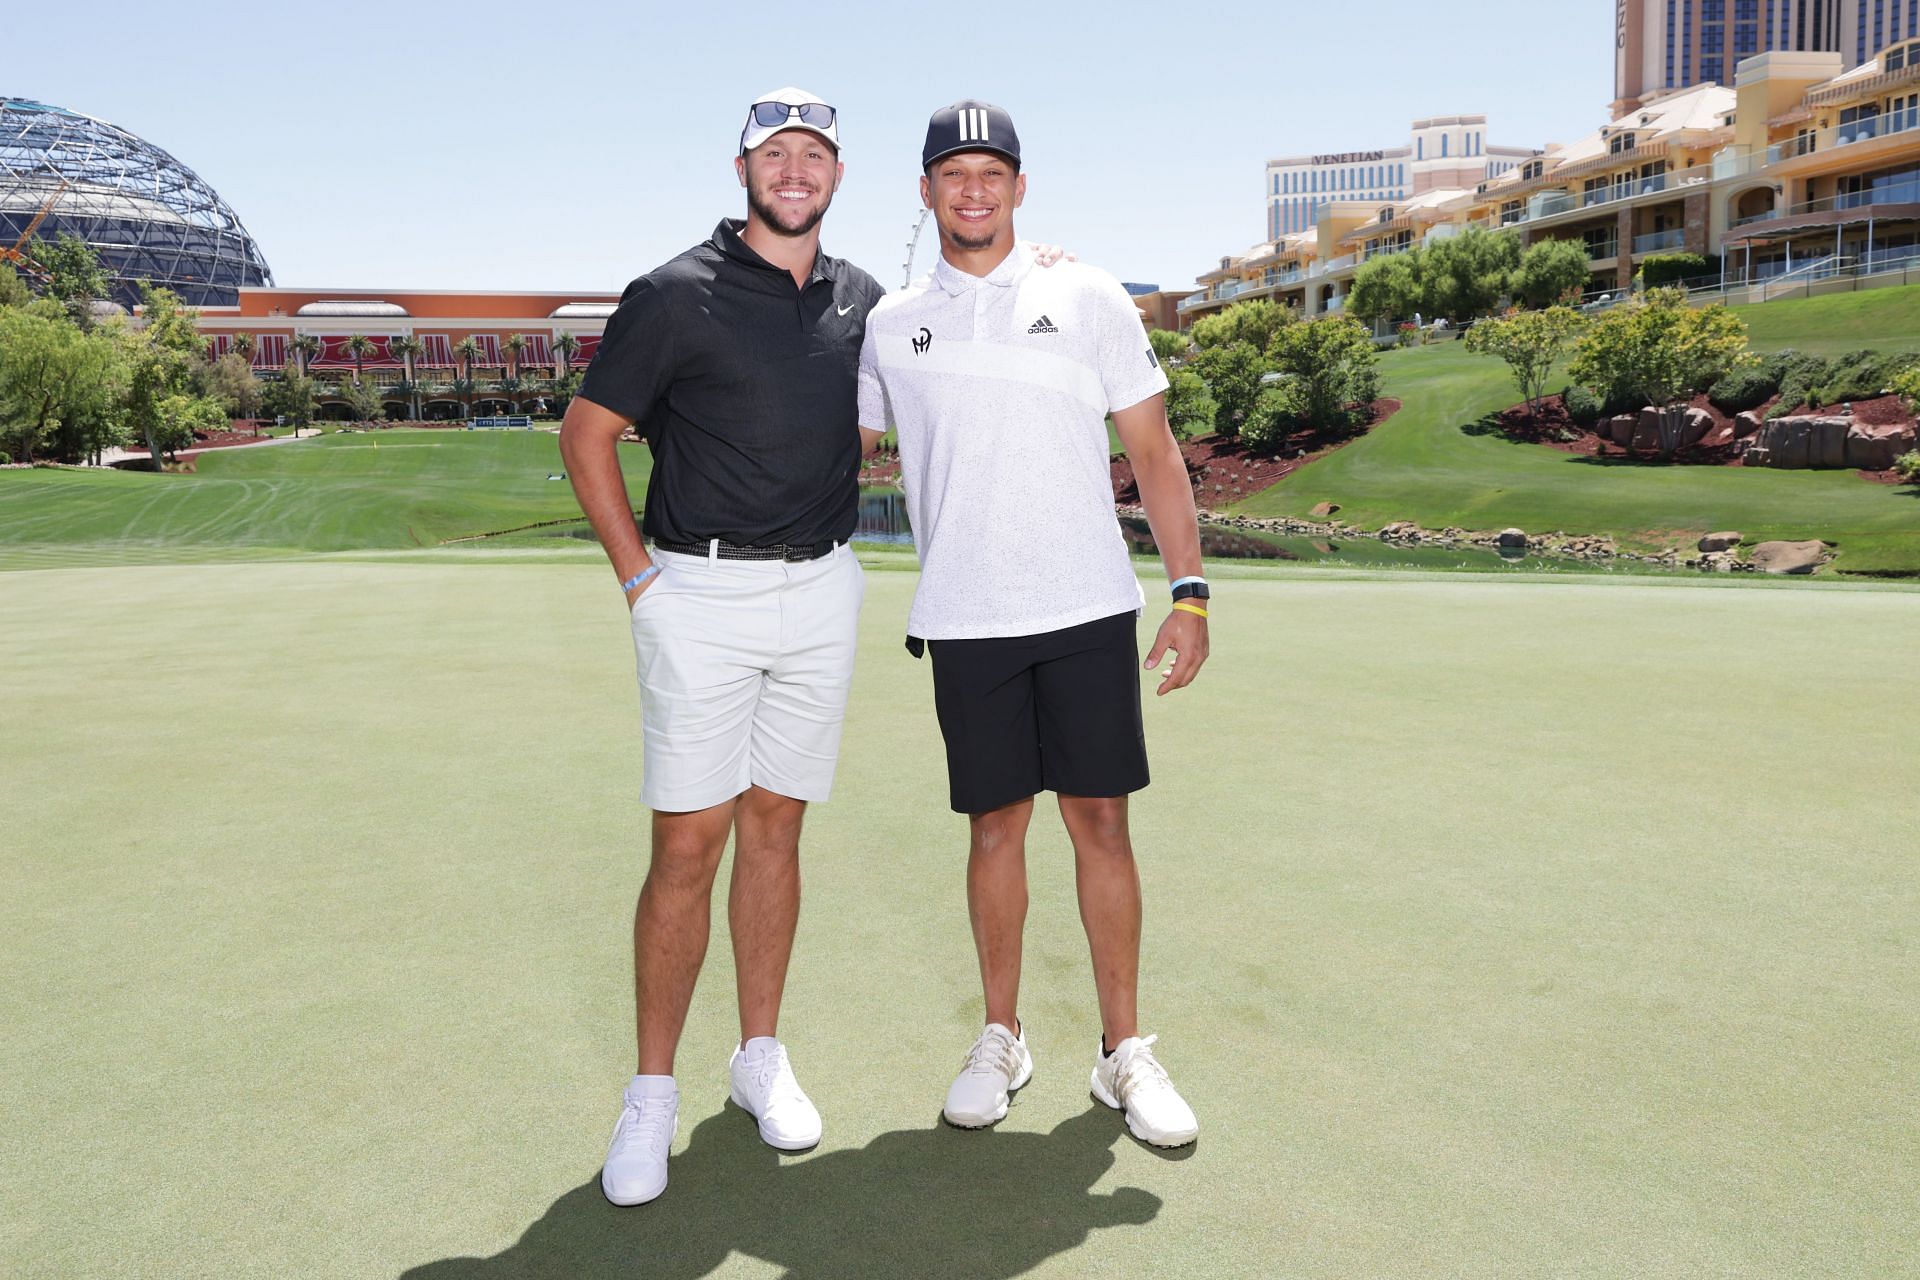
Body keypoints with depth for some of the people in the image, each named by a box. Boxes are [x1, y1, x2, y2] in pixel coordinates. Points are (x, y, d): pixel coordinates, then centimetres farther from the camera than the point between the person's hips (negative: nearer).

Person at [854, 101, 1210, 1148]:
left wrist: (1190, 594, -4)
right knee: (994, 825, 8)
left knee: (1100, 822, 1)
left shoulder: (1086, 299, 4)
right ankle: (1001, 1040, 24)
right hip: (964, 622, 1)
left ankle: (1124, 1052, 15)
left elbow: (1153, 451, 3)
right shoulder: (889, 326, 9)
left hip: (1087, 609, -1)